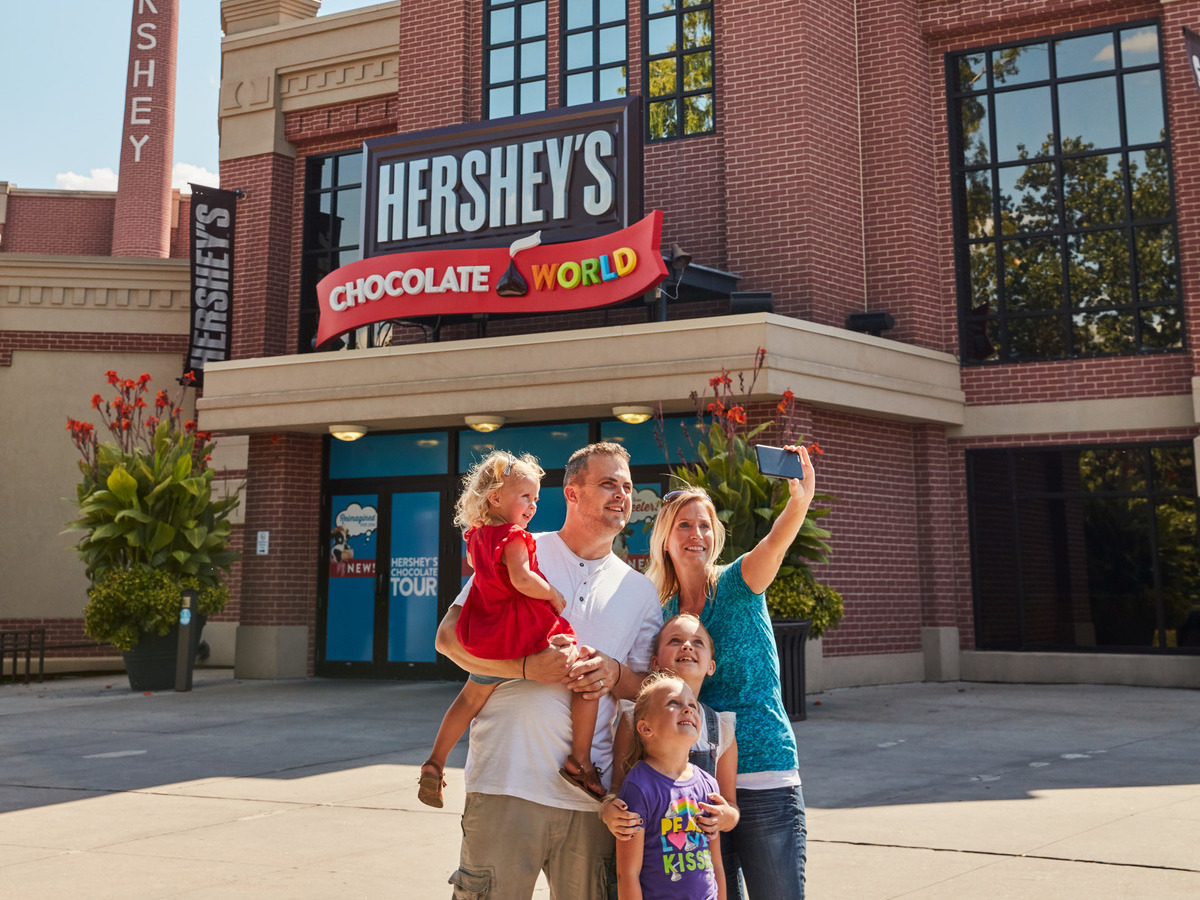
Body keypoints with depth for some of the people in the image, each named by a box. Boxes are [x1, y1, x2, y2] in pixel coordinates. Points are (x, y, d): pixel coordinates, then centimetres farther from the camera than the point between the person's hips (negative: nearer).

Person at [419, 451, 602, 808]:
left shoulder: (476, 535, 13)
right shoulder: (514, 537, -14)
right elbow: (521, 578, -30)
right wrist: (554, 595, -16)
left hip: (489, 640, 9)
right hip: (528, 633, -8)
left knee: (472, 697, 27)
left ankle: (435, 763, 31)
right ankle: (579, 762, -5)